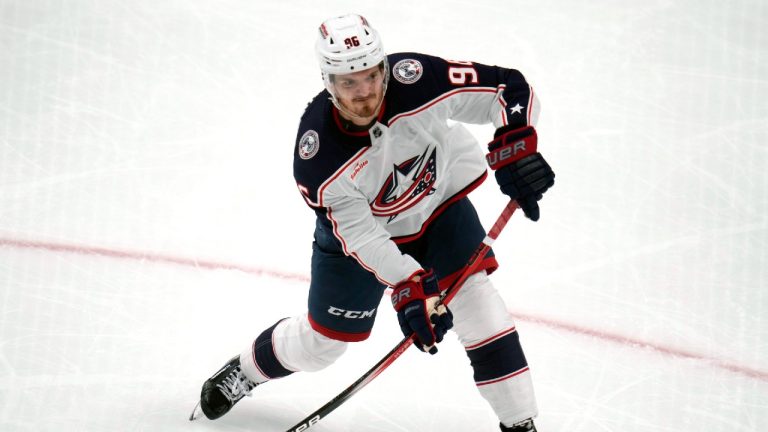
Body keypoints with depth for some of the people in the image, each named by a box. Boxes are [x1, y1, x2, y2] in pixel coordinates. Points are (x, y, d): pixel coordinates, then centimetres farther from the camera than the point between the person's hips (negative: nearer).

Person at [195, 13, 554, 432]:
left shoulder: (416, 80, -34)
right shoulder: (317, 159, -35)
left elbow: (508, 88, -27)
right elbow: (359, 236, -30)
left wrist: (514, 146, -42)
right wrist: (409, 287, -41)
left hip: (438, 201, 1)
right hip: (356, 225, -1)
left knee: (473, 294, -16)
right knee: (322, 340, 10)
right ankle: (243, 370, 41)